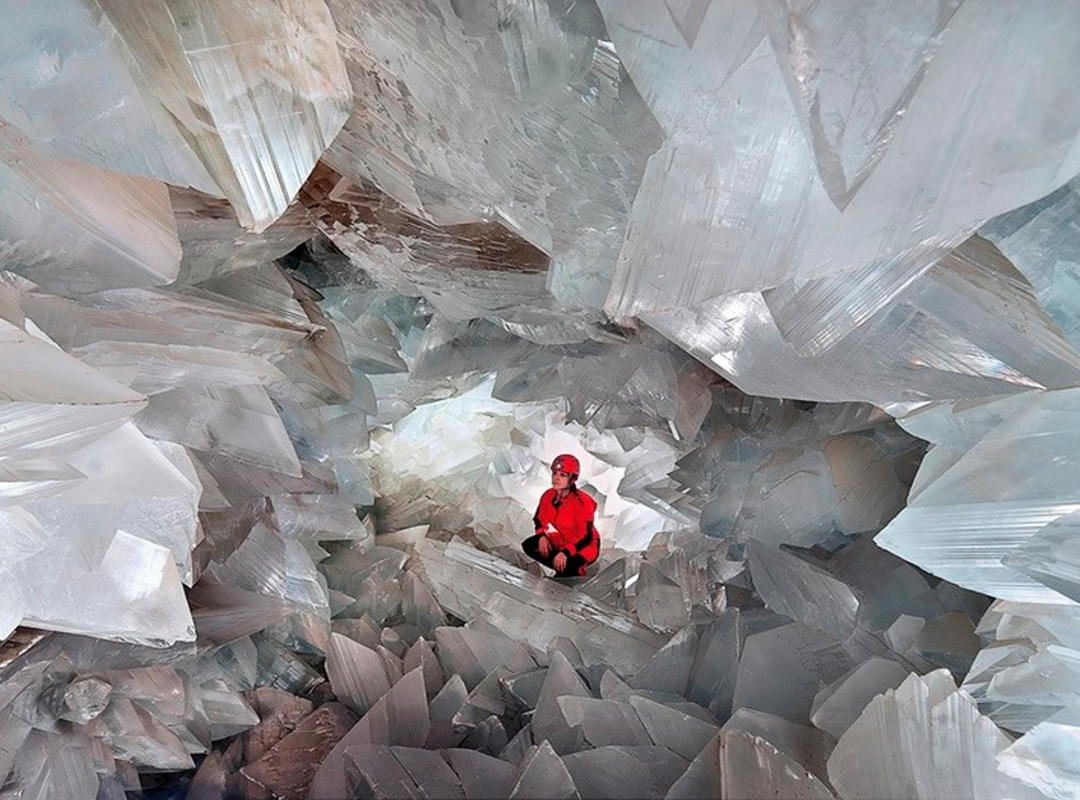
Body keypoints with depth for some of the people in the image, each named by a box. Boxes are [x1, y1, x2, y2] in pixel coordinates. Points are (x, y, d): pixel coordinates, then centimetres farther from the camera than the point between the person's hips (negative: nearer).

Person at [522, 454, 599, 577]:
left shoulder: (582, 502, -27)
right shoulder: (548, 496, -9)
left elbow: (586, 537, -26)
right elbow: (539, 519, 7)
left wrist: (565, 552, -37)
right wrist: (542, 536, -14)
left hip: (582, 547, -7)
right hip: (558, 542, 7)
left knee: (566, 566, -35)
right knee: (529, 546, -9)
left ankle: (577, 571, 4)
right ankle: (562, 570, 1)